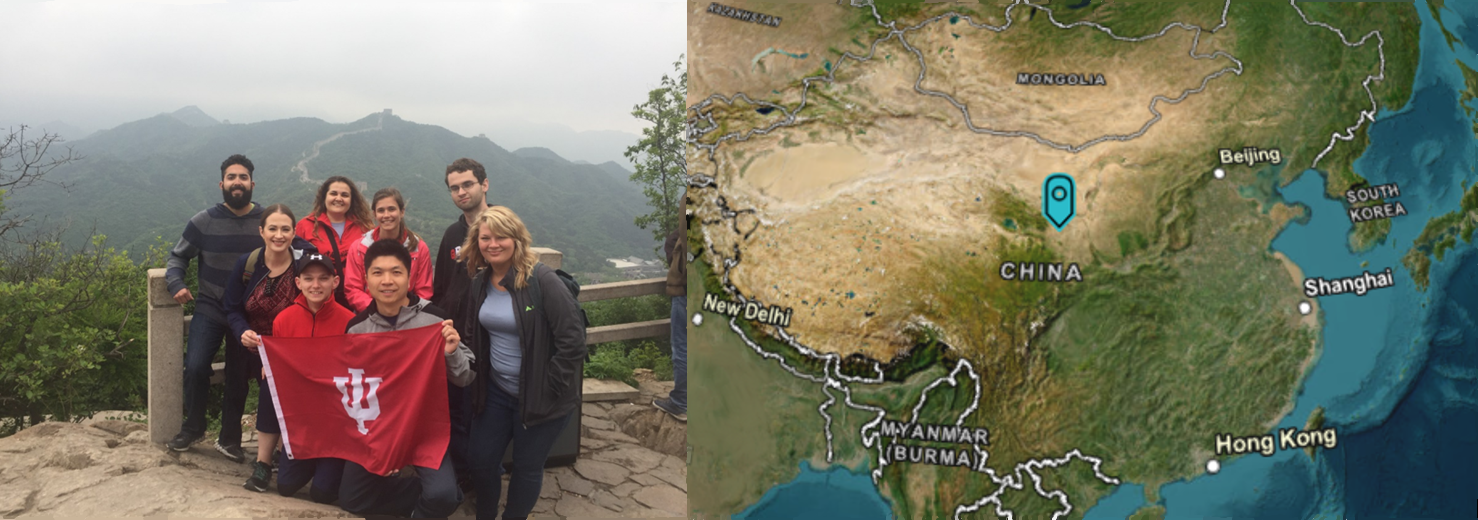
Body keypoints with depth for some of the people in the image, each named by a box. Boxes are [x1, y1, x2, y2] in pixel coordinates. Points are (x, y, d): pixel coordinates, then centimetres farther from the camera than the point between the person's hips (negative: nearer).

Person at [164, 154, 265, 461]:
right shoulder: (203, 221, -4)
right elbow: (177, 256, 8)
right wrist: (176, 284, -11)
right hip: (209, 309, 0)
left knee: (238, 377, 9)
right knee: (195, 367, -13)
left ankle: (229, 439, 24)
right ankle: (192, 428, 11)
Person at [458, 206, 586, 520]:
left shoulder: (541, 280, -20)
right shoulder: (480, 282, 0)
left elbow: (573, 341, -21)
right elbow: (472, 335, 16)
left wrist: (545, 389, -17)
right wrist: (477, 379, 6)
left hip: (539, 397, -6)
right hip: (495, 391, 6)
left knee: (527, 467, 10)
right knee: (480, 458, 13)